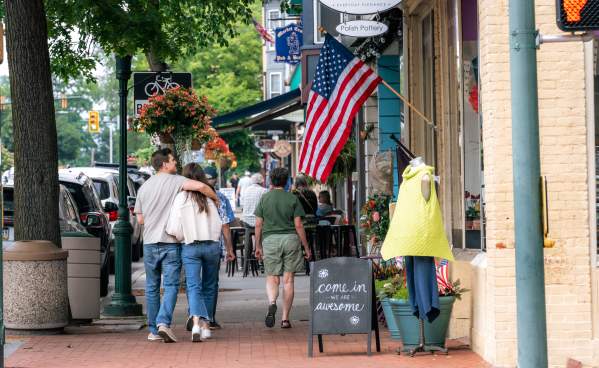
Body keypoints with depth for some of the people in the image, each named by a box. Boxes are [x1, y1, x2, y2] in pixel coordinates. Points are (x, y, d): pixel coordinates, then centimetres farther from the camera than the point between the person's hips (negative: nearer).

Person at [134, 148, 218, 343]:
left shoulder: (144, 187, 11)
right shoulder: (175, 181, -6)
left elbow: (140, 219, 12)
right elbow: (200, 186, -21)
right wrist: (215, 198, -4)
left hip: (150, 242, 5)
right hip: (171, 242, -5)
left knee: (152, 287, 12)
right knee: (171, 285, -4)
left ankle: (153, 330, 14)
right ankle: (164, 322, -22)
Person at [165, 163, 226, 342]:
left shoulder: (181, 198, -7)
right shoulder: (209, 197, -1)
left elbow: (174, 228, -11)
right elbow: (218, 224, 1)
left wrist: (183, 237, 8)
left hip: (190, 247, -2)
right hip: (212, 245, 2)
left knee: (193, 287, -5)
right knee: (209, 287, 15)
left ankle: (196, 323, -26)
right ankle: (205, 325, 17)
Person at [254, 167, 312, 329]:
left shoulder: (264, 199, 3)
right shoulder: (292, 199, 1)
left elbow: (258, 224, 3)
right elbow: (298, 225, -1)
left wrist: (258, 246, 12)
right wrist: (306, 247, 5)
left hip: (270, 239, 0)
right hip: (290, 238, 0)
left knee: (272, 278, 7)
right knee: (288, 279, 5)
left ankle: (272, 302, -25)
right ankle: (285, 318, 4)